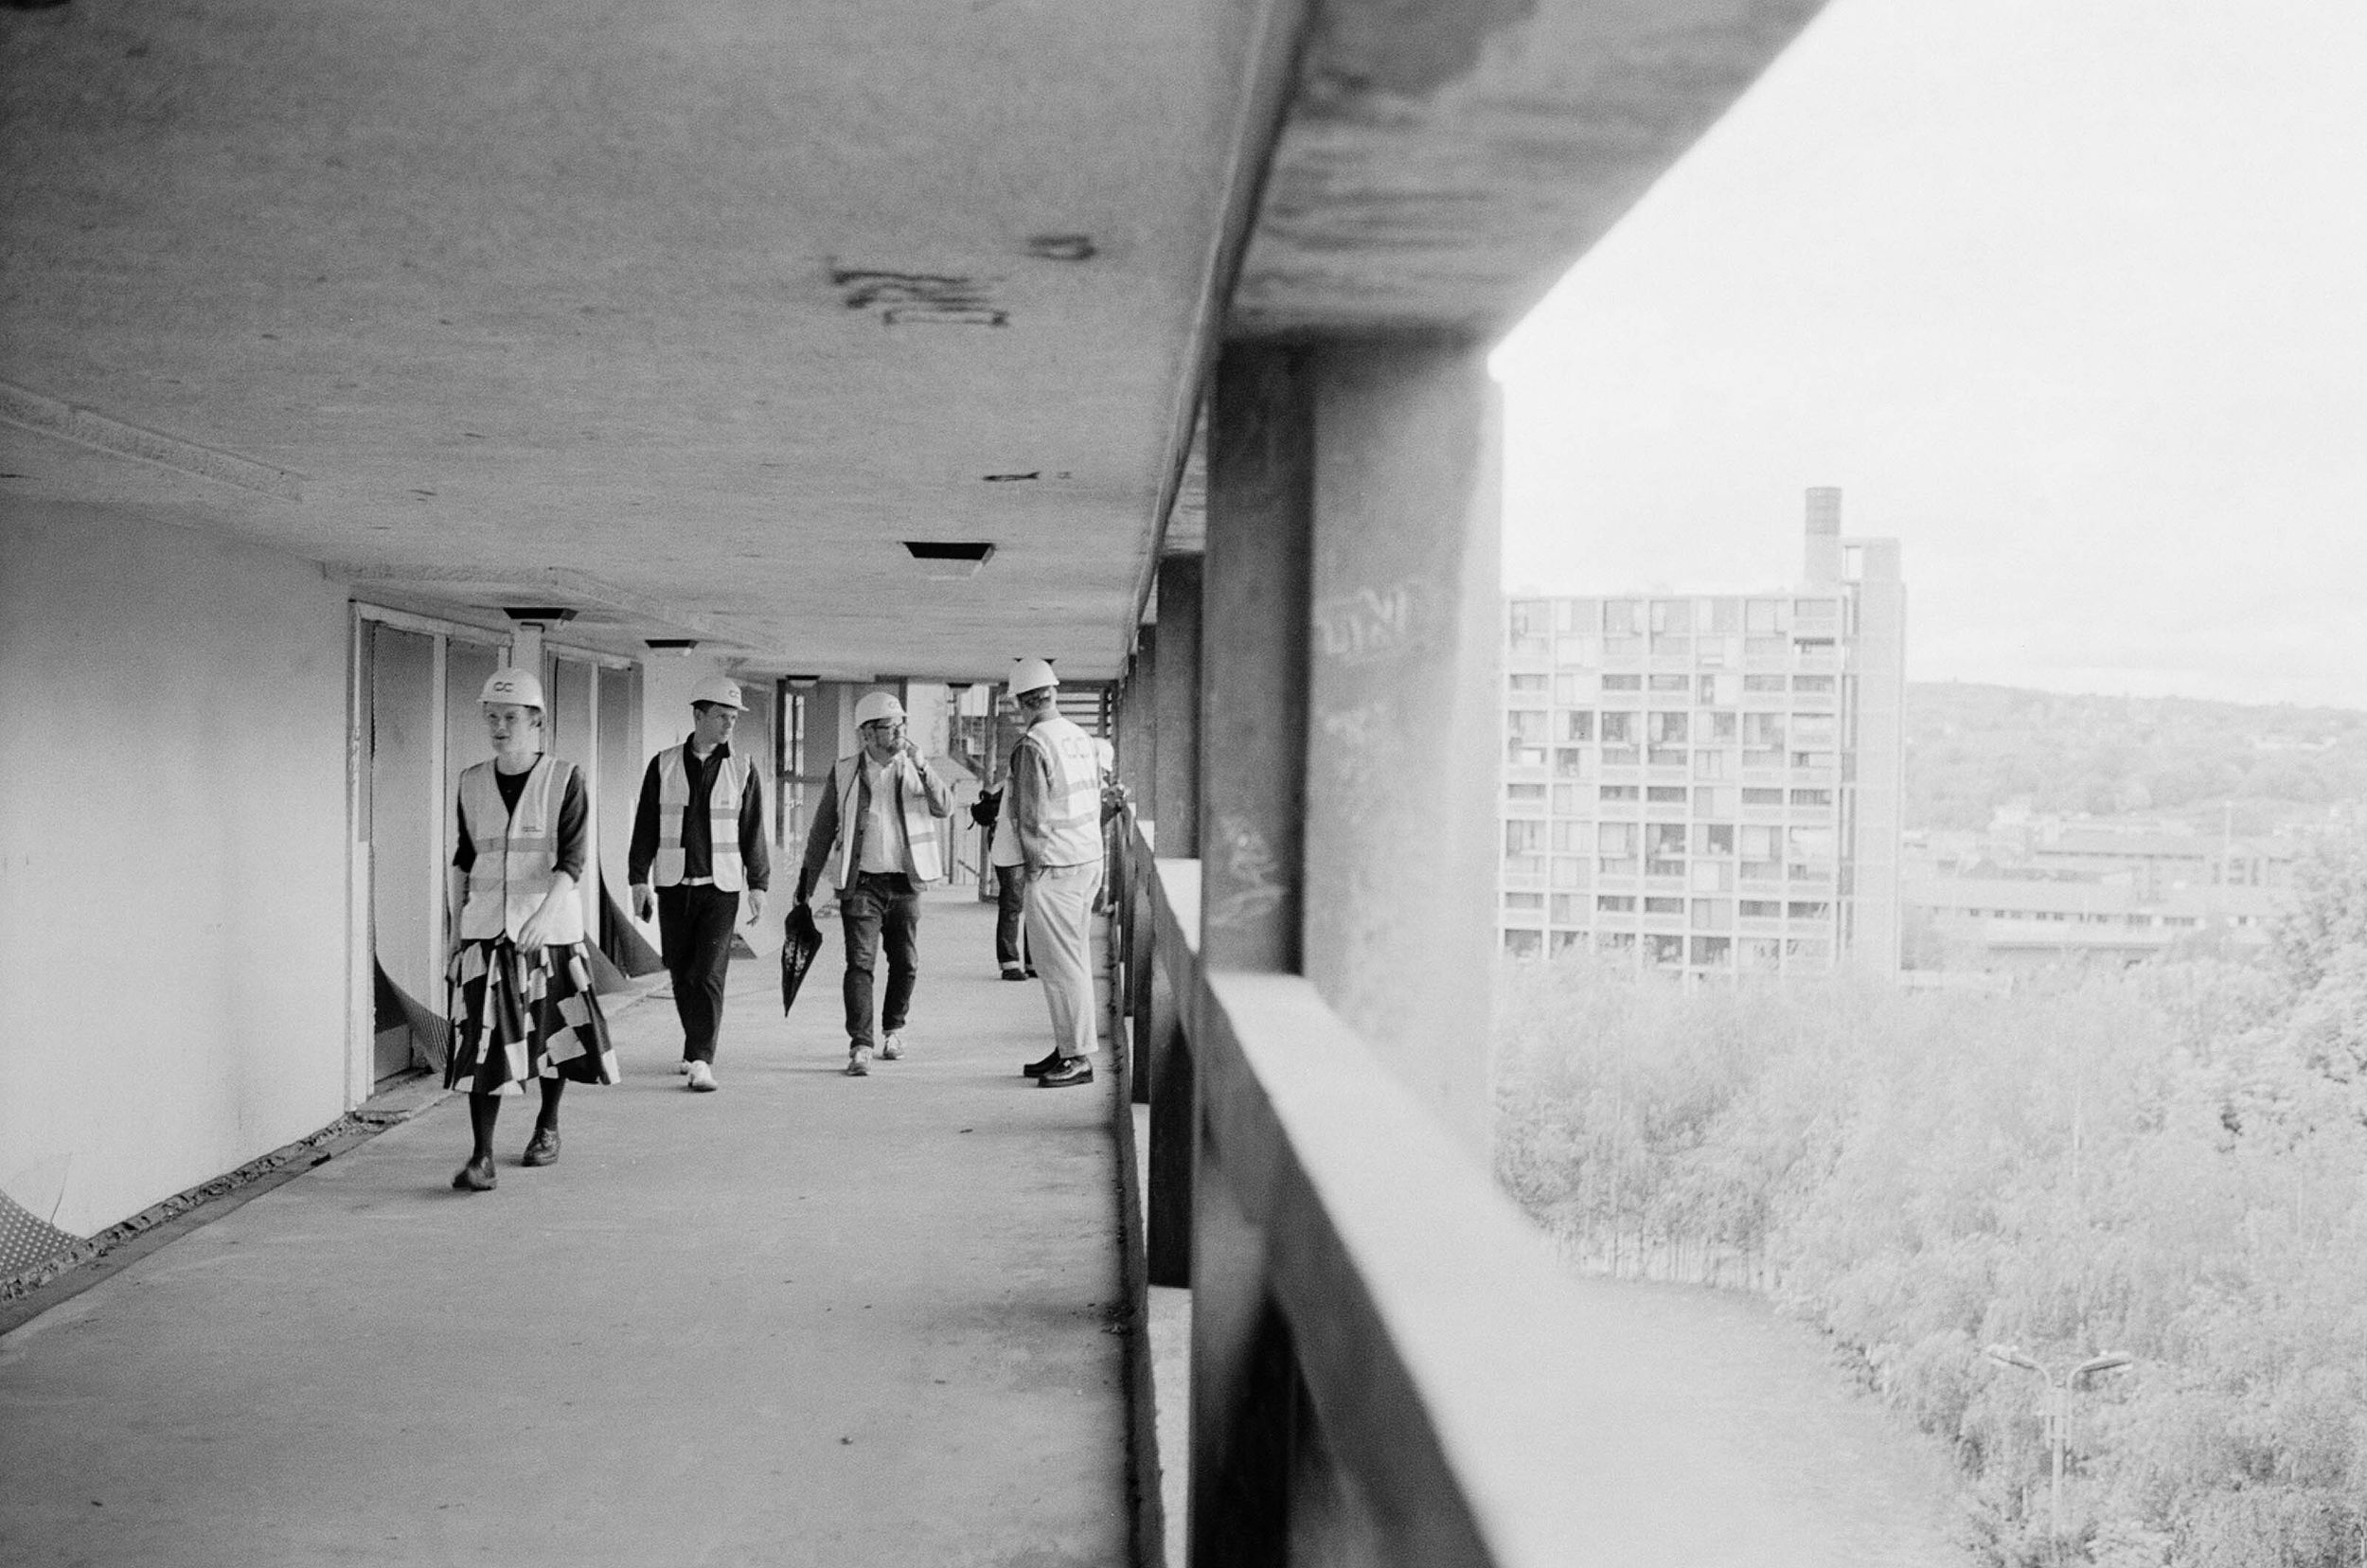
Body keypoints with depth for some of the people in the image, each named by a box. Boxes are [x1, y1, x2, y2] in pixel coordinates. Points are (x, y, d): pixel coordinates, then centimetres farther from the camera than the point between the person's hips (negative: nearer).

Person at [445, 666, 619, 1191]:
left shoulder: (564, 780, -4)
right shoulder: (471, 783, 8)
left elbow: (573, 857, -11)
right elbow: (463, 859, 16)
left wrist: (545, 913, -25)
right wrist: (455, 930, 11)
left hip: (550, 925, -2)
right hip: (485, 926, 2)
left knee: (554, 1030, 10)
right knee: (483, 1038, -9)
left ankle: (547, 1126, 35)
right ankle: (481, 1158, -10)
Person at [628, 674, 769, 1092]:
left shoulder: (742, 770, 4)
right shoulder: (663, 766, 5)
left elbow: (752, 833, 6)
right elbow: (646, 826, 7)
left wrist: (758, 885, 1)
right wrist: (638, 879, 2)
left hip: (721, 886, -2)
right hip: (673, 885, 2)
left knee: (708, 974, -10)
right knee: (680, 974, 8)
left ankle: (701, 1061, -11)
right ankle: (697, 1048, 25)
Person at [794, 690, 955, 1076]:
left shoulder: (914, 767, 6)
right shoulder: (844, 772, 2)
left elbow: (945, 808, -7)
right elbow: (822, 828, 8)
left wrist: (922, 767, -19)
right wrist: (806, 882, 7)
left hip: (905, 882, 2)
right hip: (861, 882, -2)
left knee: (905, 963, 10)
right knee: (860, 962, -11)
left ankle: (894, 1029, 33)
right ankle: (860, 1047, -12)